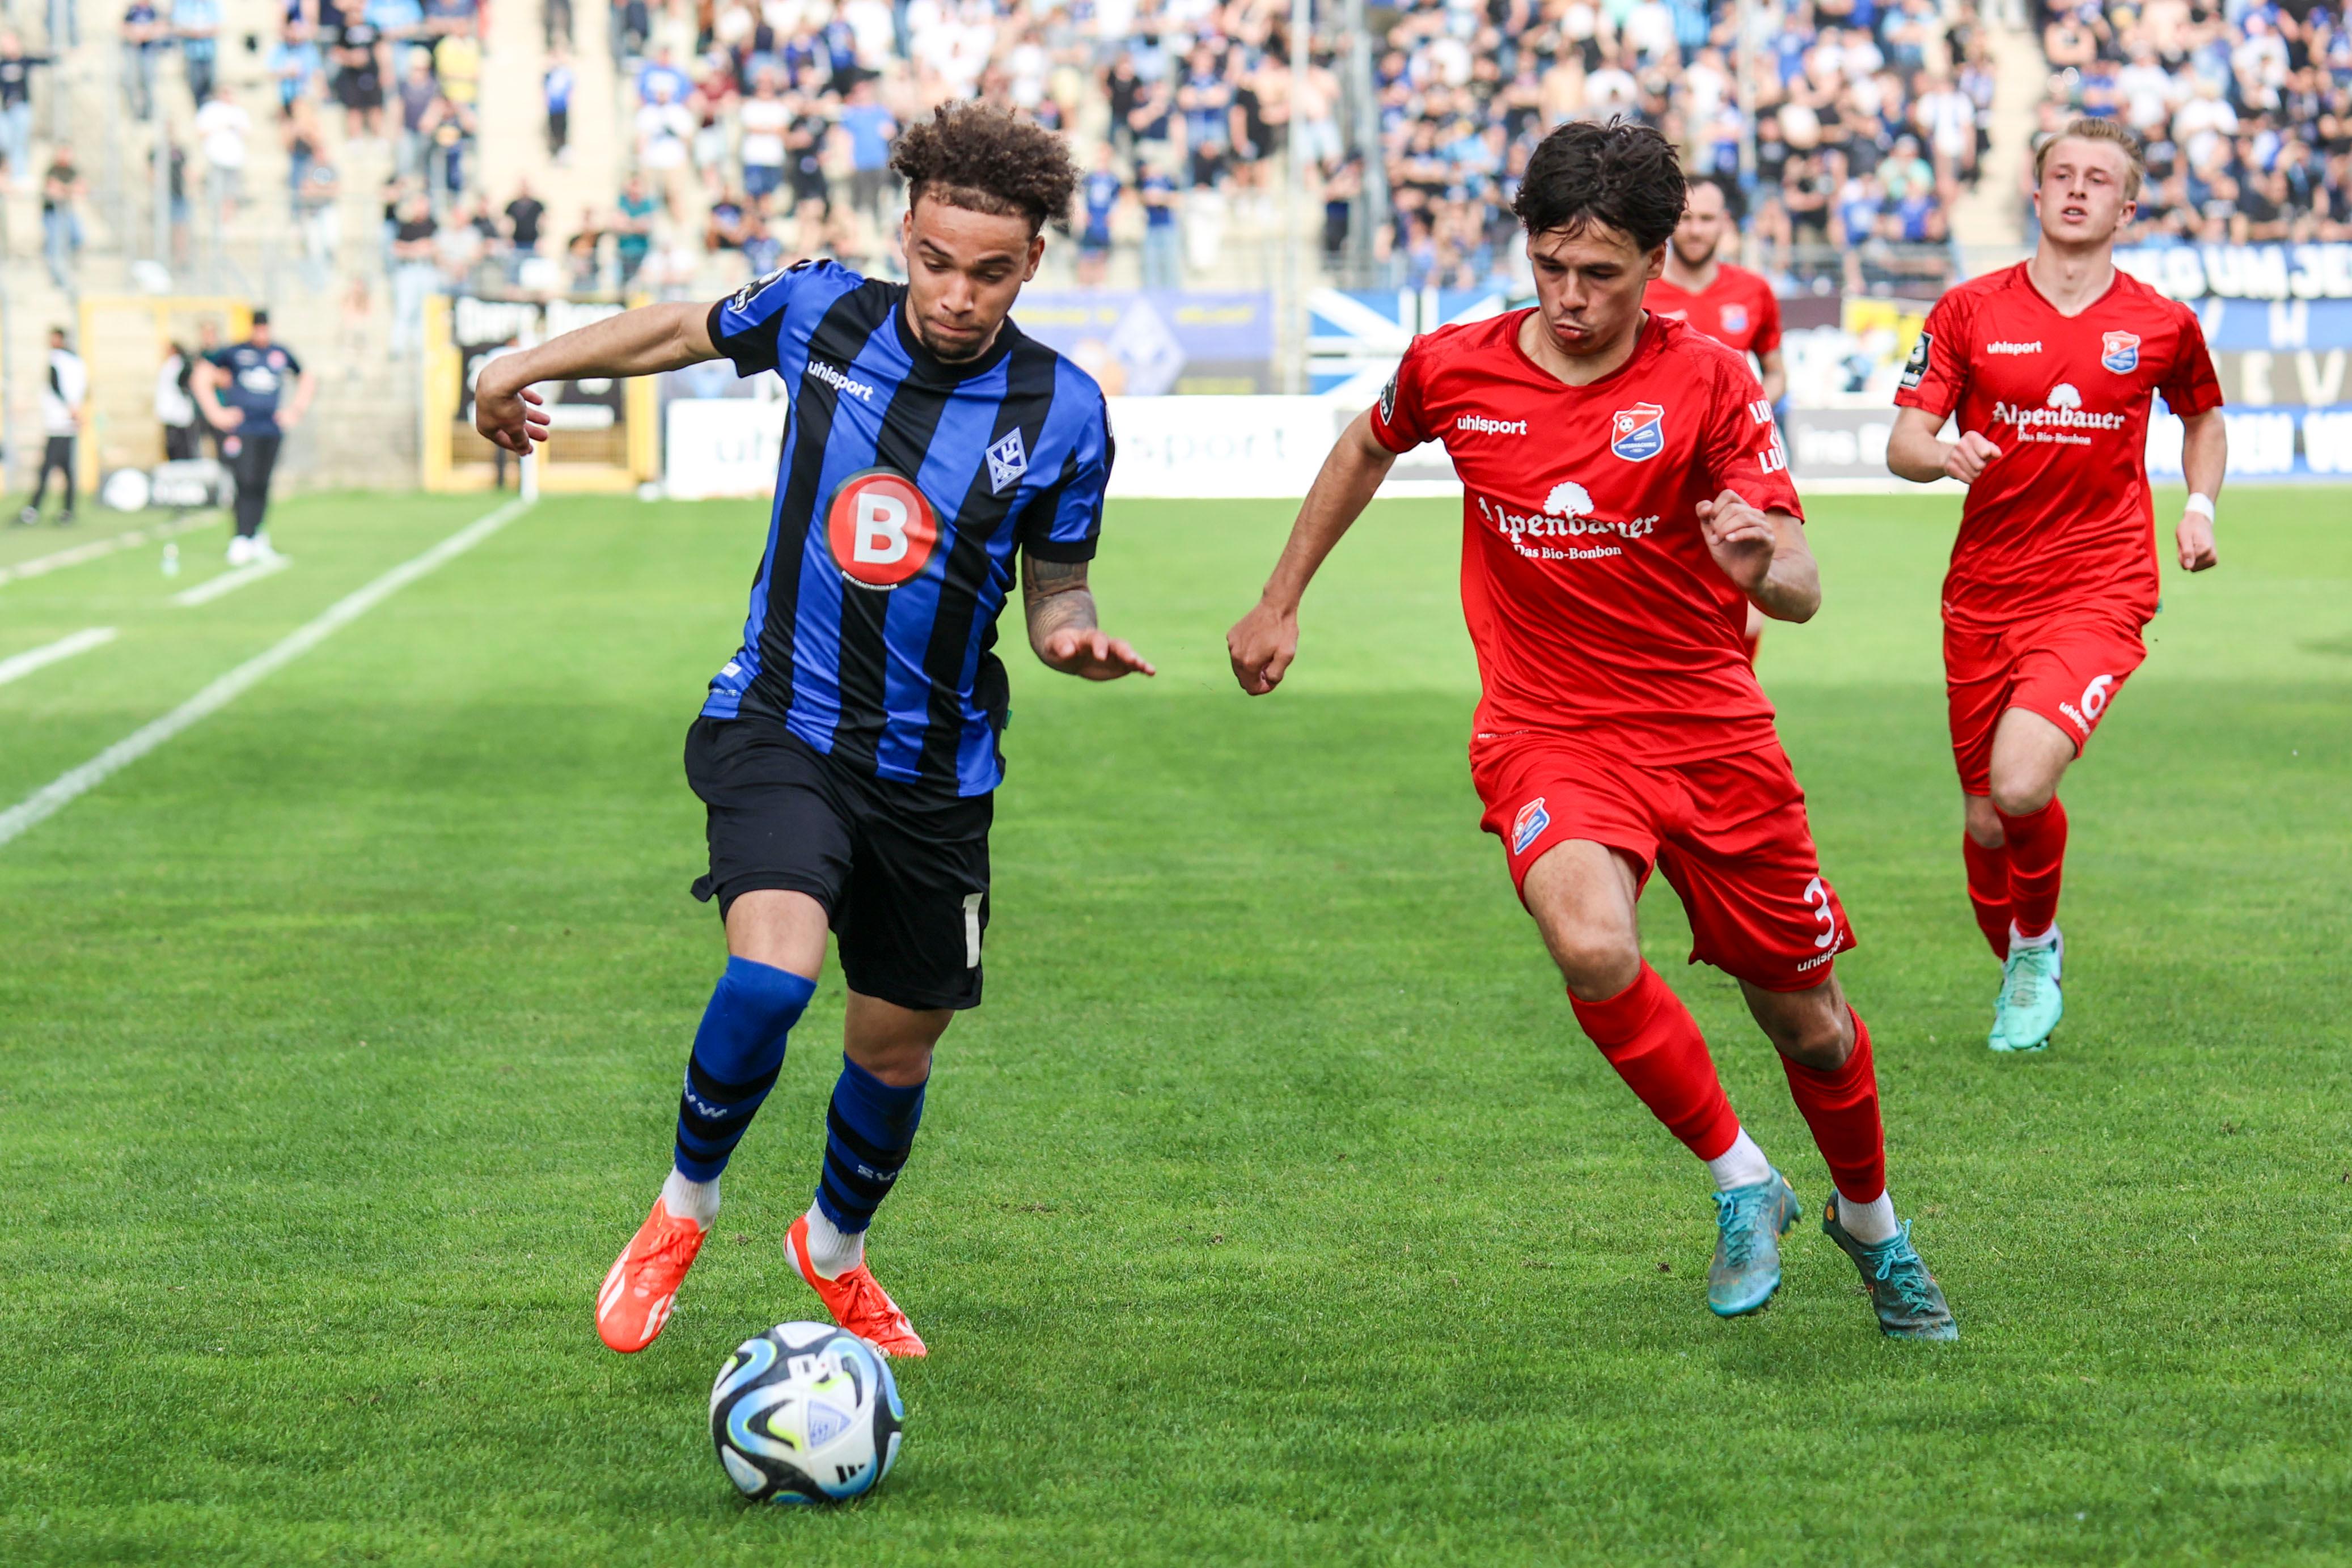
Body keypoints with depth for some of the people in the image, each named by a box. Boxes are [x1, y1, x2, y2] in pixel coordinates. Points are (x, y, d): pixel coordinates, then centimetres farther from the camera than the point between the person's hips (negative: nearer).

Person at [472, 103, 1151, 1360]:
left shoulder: (1061, 410, -7)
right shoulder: (820, 312, -7)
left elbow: (1054, 595, 3)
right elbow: (689, 329, 14)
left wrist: (1078, 639, -19)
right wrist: (532, 363, 15)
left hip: (935, 772, 2)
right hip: (779, 725, -2)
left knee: (898, 1044, 13)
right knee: (771, 972, -27)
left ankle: (835, 1249, 43)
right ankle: (682, 1209, -1)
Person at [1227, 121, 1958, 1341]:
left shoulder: (1707, 382, -10)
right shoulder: (1453, 369, -4)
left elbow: (1801, 591, -16)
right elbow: (1368, 445, 20)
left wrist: (1764, 563, -40)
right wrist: (1279, 603, 22)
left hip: (1712, 732, 0)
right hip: (1547, 731, 0)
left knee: (1805, 1017, 9)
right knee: (1593, 948, -31)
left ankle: (1871, 1225, 40)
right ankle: (1741, 1182, -8)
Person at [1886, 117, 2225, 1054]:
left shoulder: (2163, 325, 3)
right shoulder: (1969, 311, 1)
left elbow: (2203, 416, 23)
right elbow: (1903, 443, -3)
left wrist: (2199, 505, 7)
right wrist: (1944, 455, -25)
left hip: (2098, 591, -2)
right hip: (1984, 594, 2)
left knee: (2022, 785, -24)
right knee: (1985, 819, 7)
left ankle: (2039, 940, 6)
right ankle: (2018, 978, 36)